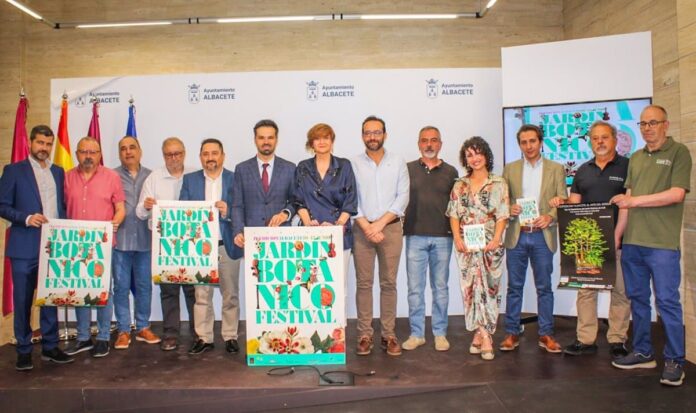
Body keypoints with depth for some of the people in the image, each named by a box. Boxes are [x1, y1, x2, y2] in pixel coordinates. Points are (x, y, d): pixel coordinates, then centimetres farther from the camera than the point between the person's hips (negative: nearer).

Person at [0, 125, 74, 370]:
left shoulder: (58, 172, 12)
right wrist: (26, 218, -18)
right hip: (25, 247, -4)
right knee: (23, 300, 4)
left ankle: (50, 347, 20)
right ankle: (24, 351, 16)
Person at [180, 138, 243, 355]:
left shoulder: (235, 179, 3)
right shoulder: (190, 180, 9)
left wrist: (227, 212, -20)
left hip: (227, 246, -1)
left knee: (230, 294, 6)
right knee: (201, 295, 5)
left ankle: (230, 337, 16)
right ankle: (204, 338, 15)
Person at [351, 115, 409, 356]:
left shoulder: (398, 163, 6)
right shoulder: (353, 164, 4)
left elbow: (402, 197, -1)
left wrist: (381, 223, -10)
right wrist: (368, 227, -11)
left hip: (391, 227, 0)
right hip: (362, 228, 0)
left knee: (389, 282, 3)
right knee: (364, 283, 2)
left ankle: (389, 335, 11)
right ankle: (365, 335, 9)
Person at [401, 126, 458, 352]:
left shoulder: (450, 172, 8)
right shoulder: (408, 169, 6)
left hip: (442, 236, 1)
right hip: (415, 236, 0)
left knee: (440, 287, 8)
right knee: (415, 288, 4)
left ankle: (440, 333, 18)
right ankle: (416, 334, 14)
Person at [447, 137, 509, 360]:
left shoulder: (498, 184, 4)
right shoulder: (460, 185, 11)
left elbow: (502, 215, -1)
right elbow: (454, 214, 8)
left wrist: (496, 239, -13)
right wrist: (457, 238, -5)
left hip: (489, 244, -2)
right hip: (466, 245, 2)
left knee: (487, 287, -3)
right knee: (472, 287, -2)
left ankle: (479, 334, 6)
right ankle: (485, 338, 6)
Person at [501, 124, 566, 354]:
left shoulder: (556, 169, 7)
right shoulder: (510, 169, 10)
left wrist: (550, 216, -15)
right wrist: (509, 210, -11)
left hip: (542, 235, -1)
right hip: (516, 235, 1)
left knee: (544, 287, 5)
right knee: (514, 287, 5)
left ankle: (546, 334, 15)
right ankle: (512, 333, 14)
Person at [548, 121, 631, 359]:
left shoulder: (627, 167, 0)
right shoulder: (582, 171, 15)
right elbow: (575, 203, 16)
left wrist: (616, 236, -14)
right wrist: (561, 202, -5)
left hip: (617, 241, -4)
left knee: (620, 291, 2)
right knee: (585, 289, 5)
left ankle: (617, 340, 13)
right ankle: (585, 340, 11)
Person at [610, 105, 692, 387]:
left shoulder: (678, 152, 0)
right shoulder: (635, 158, 17)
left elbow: (676, 194, -11)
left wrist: (634, 200, -10)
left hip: (662, 243, -6)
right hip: (632, 241, 6)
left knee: (667, 301, -2)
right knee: (637, 298, 12)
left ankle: (674, 361, 10)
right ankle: (642, 353, 24)